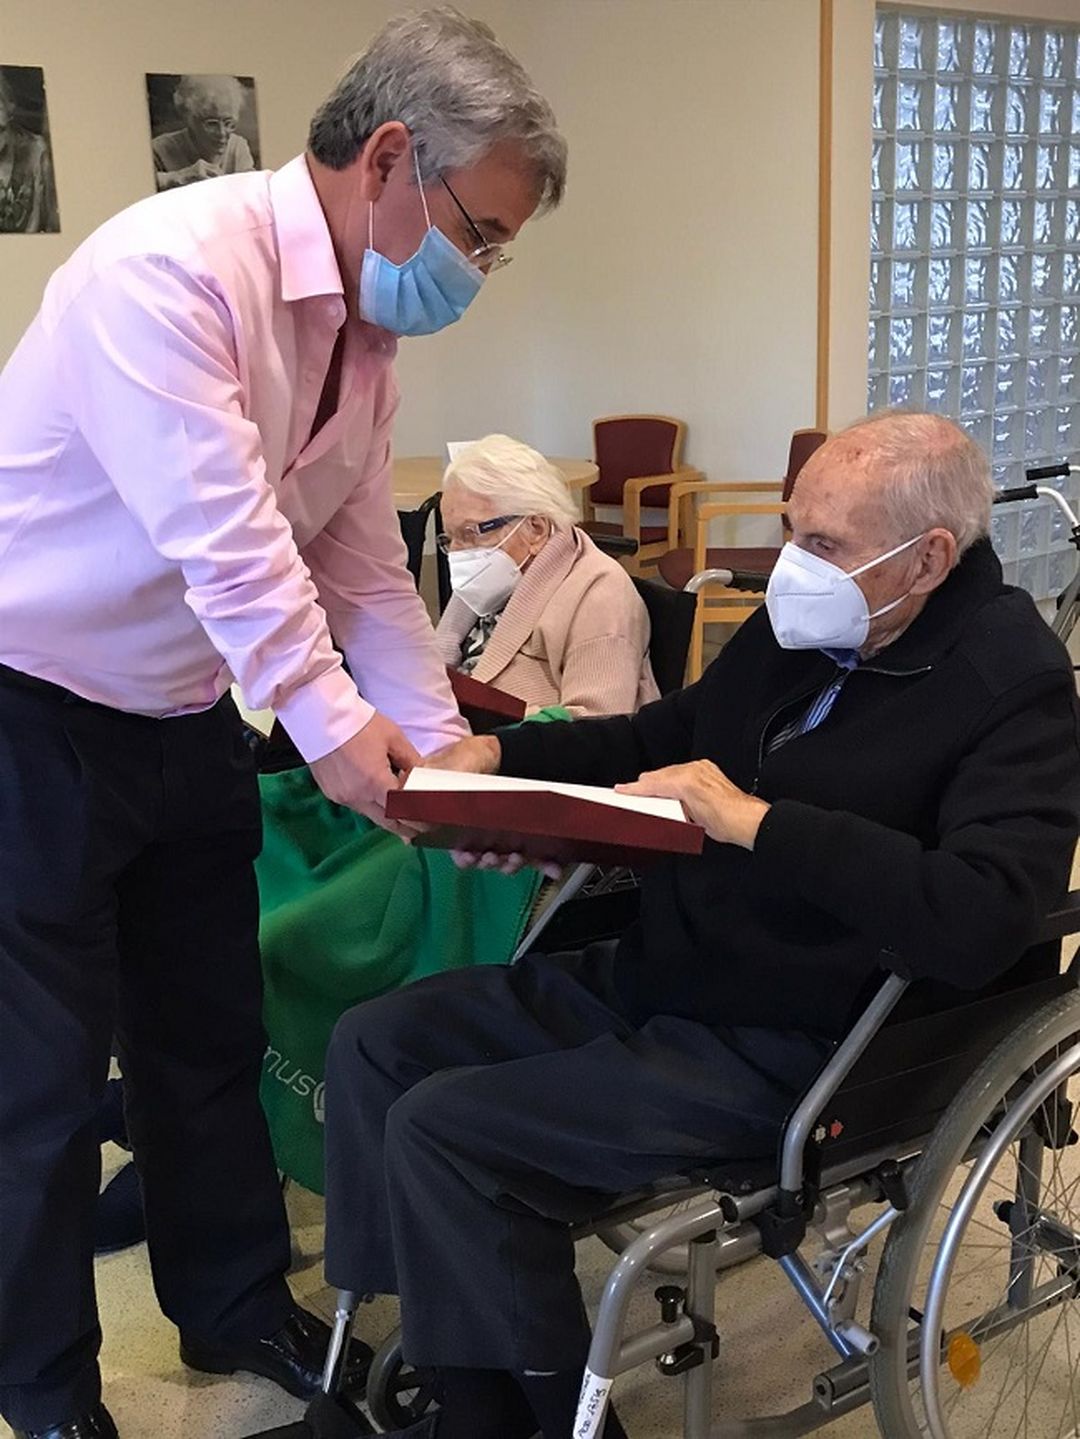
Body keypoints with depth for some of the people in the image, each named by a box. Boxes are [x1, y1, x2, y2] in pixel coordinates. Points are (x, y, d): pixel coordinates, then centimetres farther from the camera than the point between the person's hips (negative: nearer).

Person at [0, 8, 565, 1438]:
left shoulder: (366, 337, 3)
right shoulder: (171, 265, -24)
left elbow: (368, 569, 4)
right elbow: (219, 534, -30)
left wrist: (442, 750, -3)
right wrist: (334, 727, -29)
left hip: (188, 719, 8)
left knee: (209, 1038, 18)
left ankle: (238, 1308, 38)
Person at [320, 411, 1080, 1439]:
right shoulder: (797, 629, 7)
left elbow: (978, 923, -30)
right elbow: (654, 740, 21)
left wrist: (753, 820, -27)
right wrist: (495, 751, 5)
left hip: (781, 1050, -9)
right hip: (648, 977, 9)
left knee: (440, 1130, -16)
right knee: (374, 1044, 5)